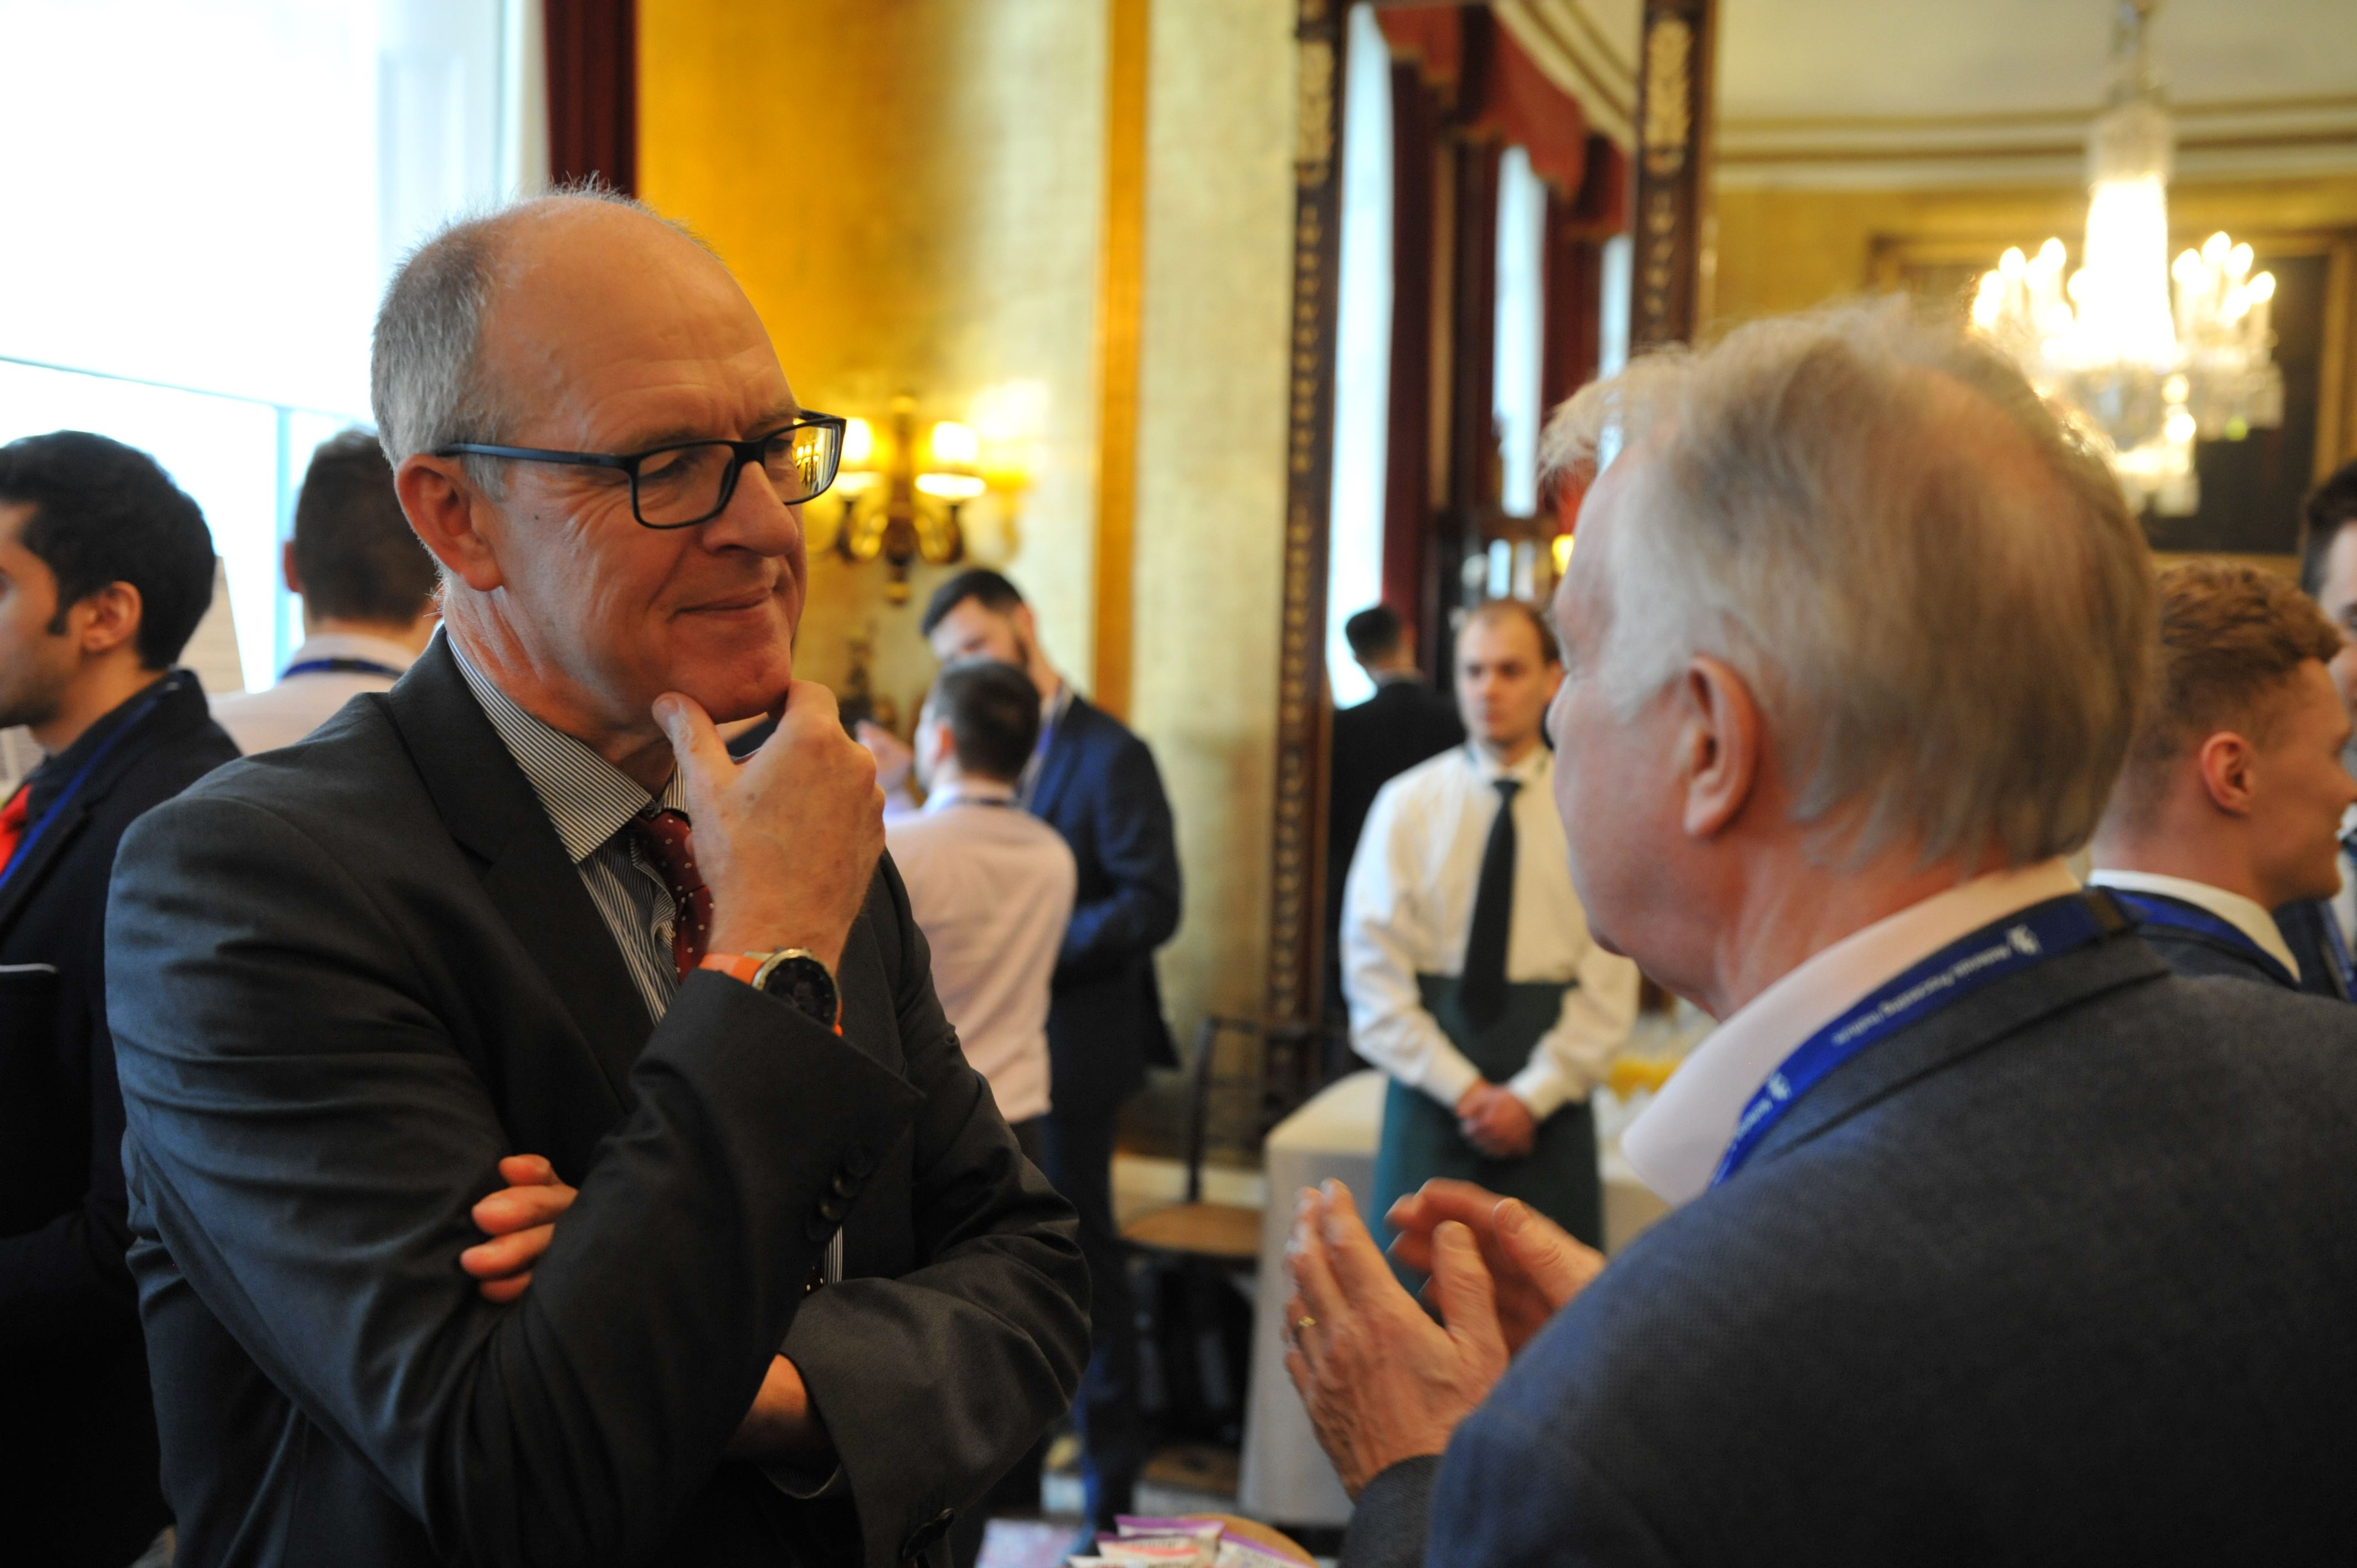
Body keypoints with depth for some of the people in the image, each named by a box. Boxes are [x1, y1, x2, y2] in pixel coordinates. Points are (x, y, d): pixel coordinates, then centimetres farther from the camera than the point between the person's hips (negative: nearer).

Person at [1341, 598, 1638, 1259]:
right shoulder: (1407, 803, 1)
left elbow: (1609, 987, -1)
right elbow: (1373, 972, -3)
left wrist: (1532, 1095, -10)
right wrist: (1461, 1088, -10)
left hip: (1550, 1100, 0)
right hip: (1431, 1091, 0)